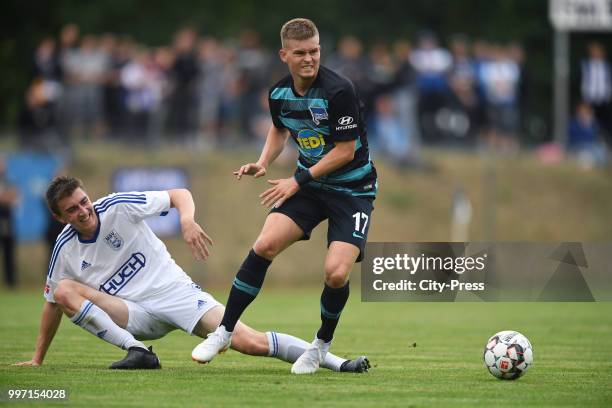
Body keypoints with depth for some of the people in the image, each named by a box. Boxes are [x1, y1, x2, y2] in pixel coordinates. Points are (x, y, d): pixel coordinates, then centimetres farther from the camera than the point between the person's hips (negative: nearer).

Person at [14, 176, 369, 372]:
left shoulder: (118, 207, -9)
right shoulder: (65, 249, 0)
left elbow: (180, 195, -5)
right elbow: (53, 302, 14)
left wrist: (187, 220, -28)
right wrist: (38, 359, 16)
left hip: (173, 290, -3)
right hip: (134, 318, 3)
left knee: (250, 342, -22)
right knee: (64, 290, -21)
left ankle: (337, 363, -21)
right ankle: (137, 351, -25)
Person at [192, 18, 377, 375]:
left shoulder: (339, 91, -23)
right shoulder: (279, 93, -3)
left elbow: (346, 150, -19)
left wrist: (298, 181, -18)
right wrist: (263, 164, 2)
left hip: (352, 189, -5)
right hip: (308, 183, 5)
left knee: (336, 273, -20)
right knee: (265, 244, -15)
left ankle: (323, 343, 11)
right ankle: (225, 331, -1)